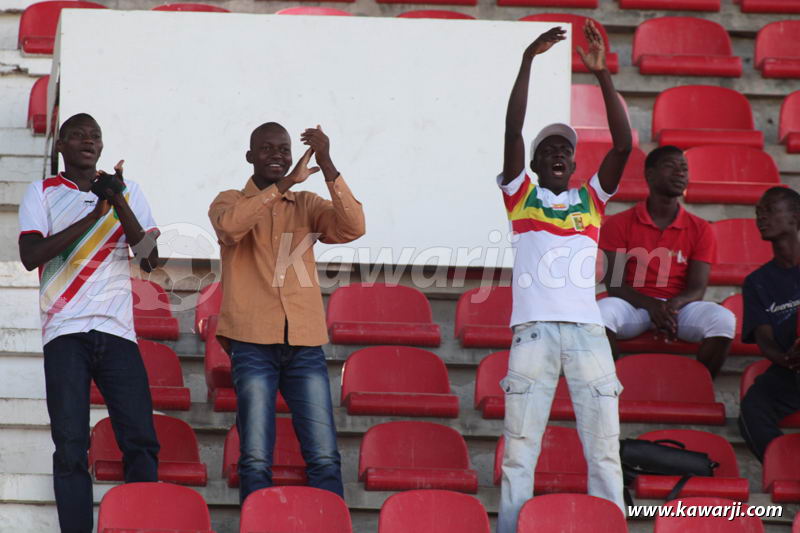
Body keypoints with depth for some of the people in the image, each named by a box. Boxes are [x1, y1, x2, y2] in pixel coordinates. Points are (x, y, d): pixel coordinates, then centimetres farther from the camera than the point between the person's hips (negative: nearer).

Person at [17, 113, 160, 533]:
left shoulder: (126, 191, 15)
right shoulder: (42, 193, 10)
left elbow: (150, 258, 6)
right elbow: (30, 255, -6)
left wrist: (119, 204, -7)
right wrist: (93, 215, -11)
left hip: (117, 329, 2)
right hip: (65, 331, -2)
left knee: (140, 441, -8)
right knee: (70, 447, -7)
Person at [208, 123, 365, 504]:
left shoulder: (308, 206, 15)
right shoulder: (230, 202, 8)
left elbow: (353, 228, -5)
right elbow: (231, 226, -17)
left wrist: (327, 167, -14)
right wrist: (285, 183, -20)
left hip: (305, 344, 2)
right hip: (253, 343, -2)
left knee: (324, 457, -3)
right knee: (255, 459, -6)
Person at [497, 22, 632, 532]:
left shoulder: (592, 198, 16)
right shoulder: (521, 195, 12)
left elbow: (624, 144, 3)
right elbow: (512, 130, 0)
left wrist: (603, 74, -6)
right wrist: (528, 60, -7)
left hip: (587, 330, 2)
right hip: (534, 330, -2)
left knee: (605, 451, -1)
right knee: (520, 452, -4)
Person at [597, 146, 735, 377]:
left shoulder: (700, 230, 8)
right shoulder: (619, 224, 3)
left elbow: (697, 289, 0)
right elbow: (614, 284, -5)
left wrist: (672, 305, -25)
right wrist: (651, 305, -25)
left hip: (679, 306, 2)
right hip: (633, 305, -2)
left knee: (723, 319, -28)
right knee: (602, 312, -35)